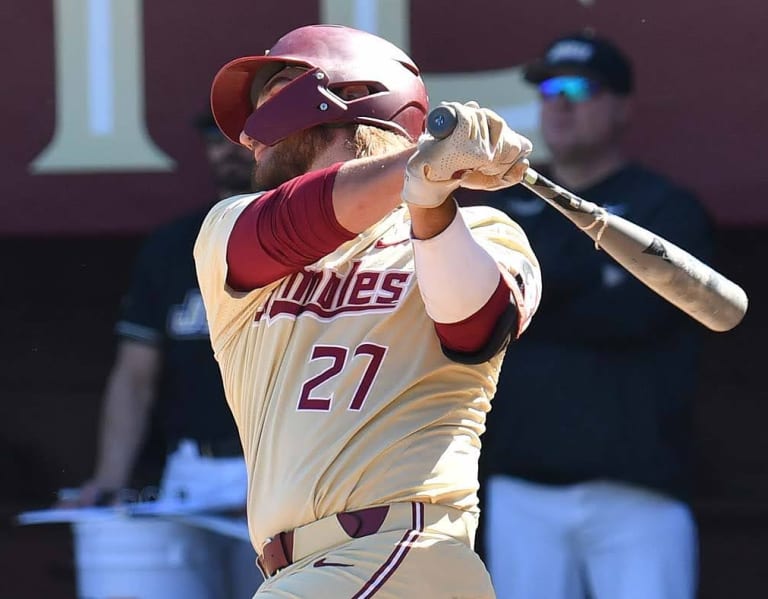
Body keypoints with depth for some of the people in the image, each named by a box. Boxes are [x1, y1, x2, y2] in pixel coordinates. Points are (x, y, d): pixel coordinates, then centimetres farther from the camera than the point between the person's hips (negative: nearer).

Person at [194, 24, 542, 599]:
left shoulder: (477, 234, 9)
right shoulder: (229, 233, 18)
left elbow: (477, 327, -12)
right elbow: (287, 228, -4)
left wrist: (430, 201, -30)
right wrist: (425, 161, -21)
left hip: (404, 553, -5)